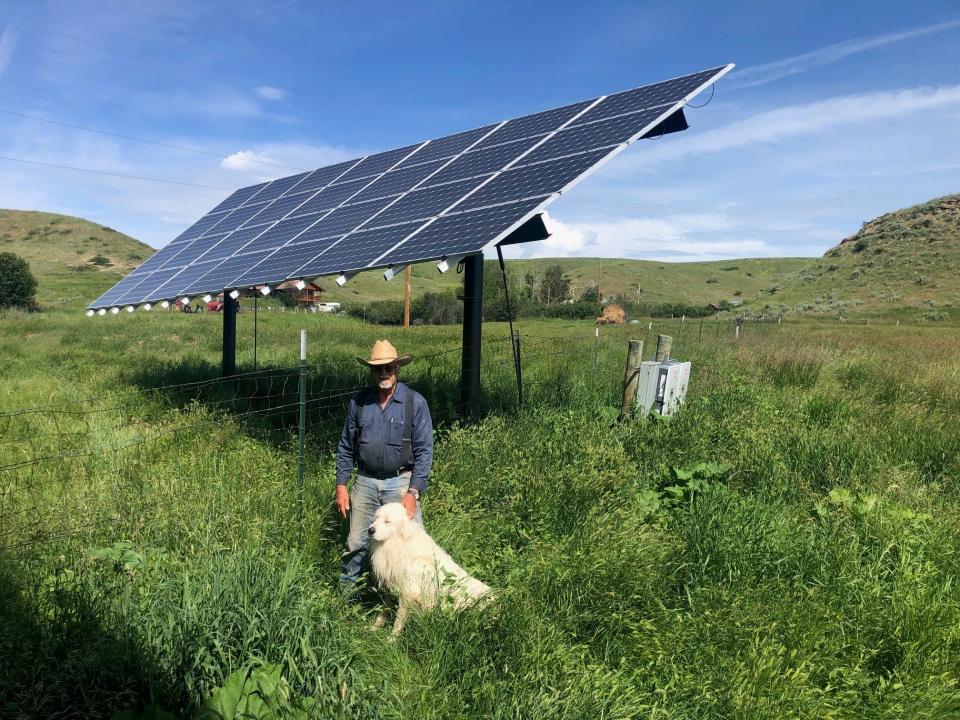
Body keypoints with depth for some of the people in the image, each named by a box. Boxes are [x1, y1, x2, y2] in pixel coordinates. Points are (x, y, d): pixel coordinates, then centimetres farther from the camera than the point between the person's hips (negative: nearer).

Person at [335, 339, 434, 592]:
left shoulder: (415, 402, -6)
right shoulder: (359, 401, 3)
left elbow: (424, 450, -7)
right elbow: (345, 447, 10)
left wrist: (413, 492, -13)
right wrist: (341, 485, 4)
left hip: (400, 482, -2)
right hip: (365, 482, 3)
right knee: (356, 543, 11)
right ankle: (345, 593, 31)